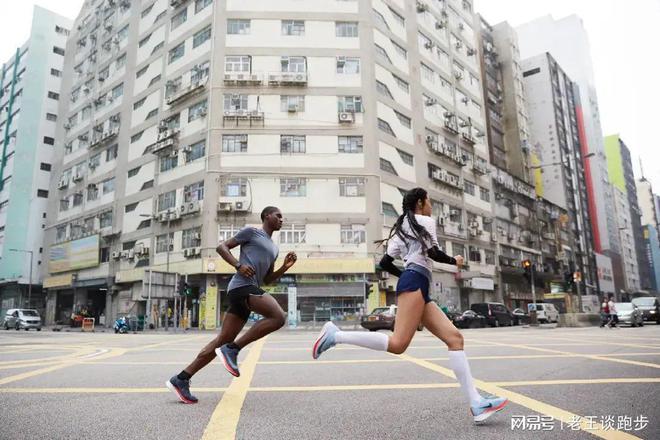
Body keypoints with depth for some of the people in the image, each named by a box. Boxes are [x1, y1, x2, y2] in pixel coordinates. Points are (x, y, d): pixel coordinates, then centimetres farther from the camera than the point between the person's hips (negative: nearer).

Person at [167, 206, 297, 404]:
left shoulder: (274, 248, 29)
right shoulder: (251, 231, 7)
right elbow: (222, 247, 4)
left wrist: (285, 267, 14)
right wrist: (239, 265, -11)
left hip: (250, 289, 9)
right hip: (242, 286, -9)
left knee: (223, 340, 3)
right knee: (278, 317, -22)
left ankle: (181, 379, 7)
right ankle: (233, 349, -16)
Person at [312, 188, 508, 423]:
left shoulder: (403, 229, 29)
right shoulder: (425, 221, 6)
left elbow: (385, 262, 24)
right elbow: (433, 253, -7)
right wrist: (454, 260, 12)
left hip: (417, 288, 10)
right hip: (414, 285, -10)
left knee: (455, 337, 1)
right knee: (397, 344, -22)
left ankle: (477, 404, -6)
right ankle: (335, 335, -19)